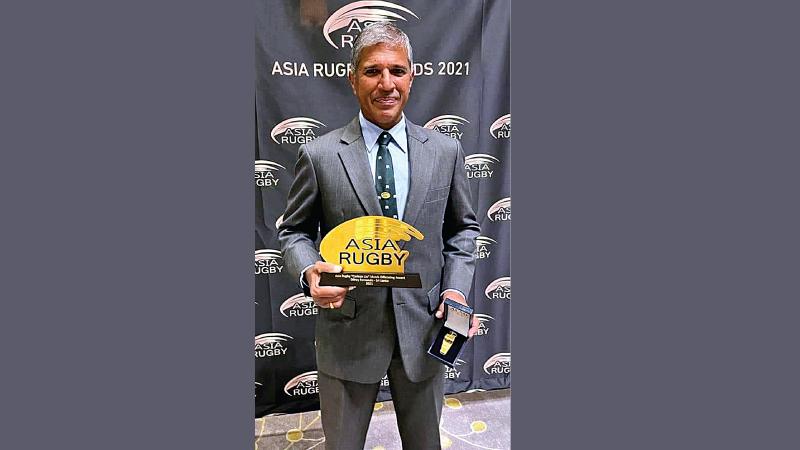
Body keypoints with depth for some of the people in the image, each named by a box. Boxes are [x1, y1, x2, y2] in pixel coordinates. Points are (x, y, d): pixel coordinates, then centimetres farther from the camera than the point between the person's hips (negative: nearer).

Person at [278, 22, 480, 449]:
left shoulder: (445, 151, 0)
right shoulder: (318, 154, -7)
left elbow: (463, 227, 8)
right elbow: (294, 230, 1)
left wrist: (456, 288, -7)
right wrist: (309, 270, -20)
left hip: (424, 326, 2)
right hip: (347, 330, -2)